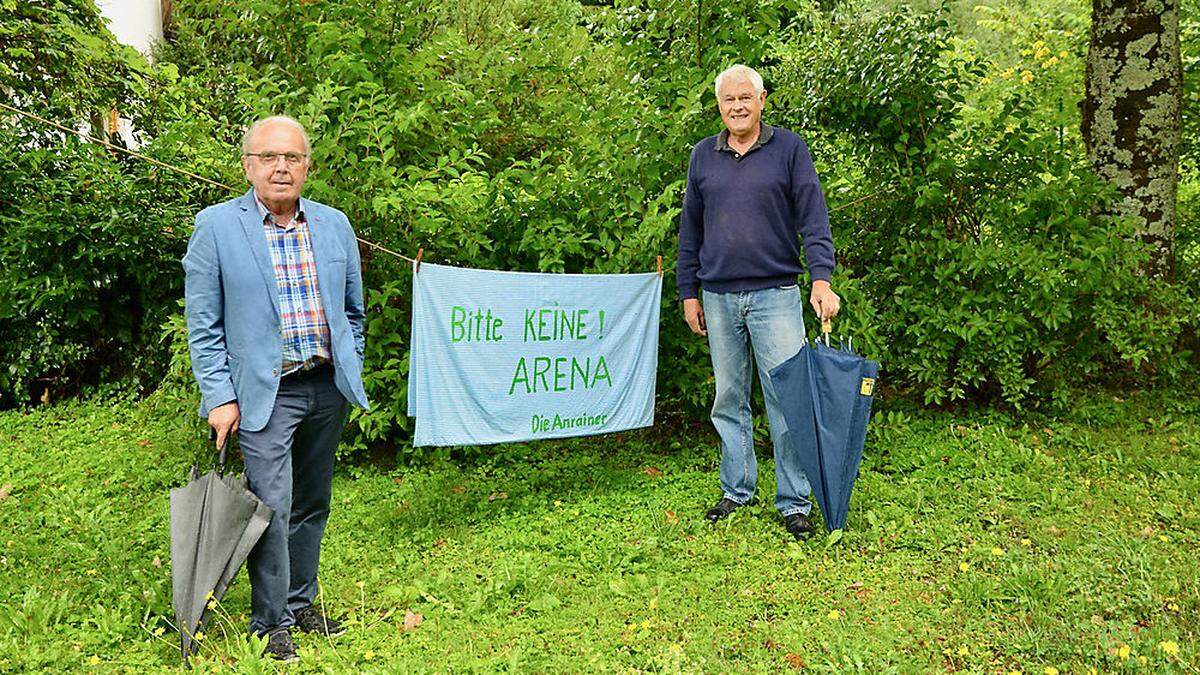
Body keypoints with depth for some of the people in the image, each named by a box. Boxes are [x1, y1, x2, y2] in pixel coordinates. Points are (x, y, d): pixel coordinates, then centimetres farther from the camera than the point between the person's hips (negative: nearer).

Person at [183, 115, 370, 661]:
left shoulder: (335, 225, 8)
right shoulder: (215, 226, -4)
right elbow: (203, 325, -3)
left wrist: (350, 377, 12)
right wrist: (219, 397, -8)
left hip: (328, 388, 4)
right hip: (264, 392, -4)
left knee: (312, 505, 14)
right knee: (273, 508, -6)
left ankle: (300, 603, 30)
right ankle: (271, 622, 11)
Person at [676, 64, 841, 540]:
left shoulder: (789, 149, 2)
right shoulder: (703, 155, 11)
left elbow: (813, 219, -3)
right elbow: (690, 230, 15)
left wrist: (821, 278, -15)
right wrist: (688, 292, 11)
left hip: (776, 295, -3)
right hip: (718, 299, 3)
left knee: (787, 399, -3)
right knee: (729, 400, 10)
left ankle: (795, 502, 7)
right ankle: (737, 491, 22)